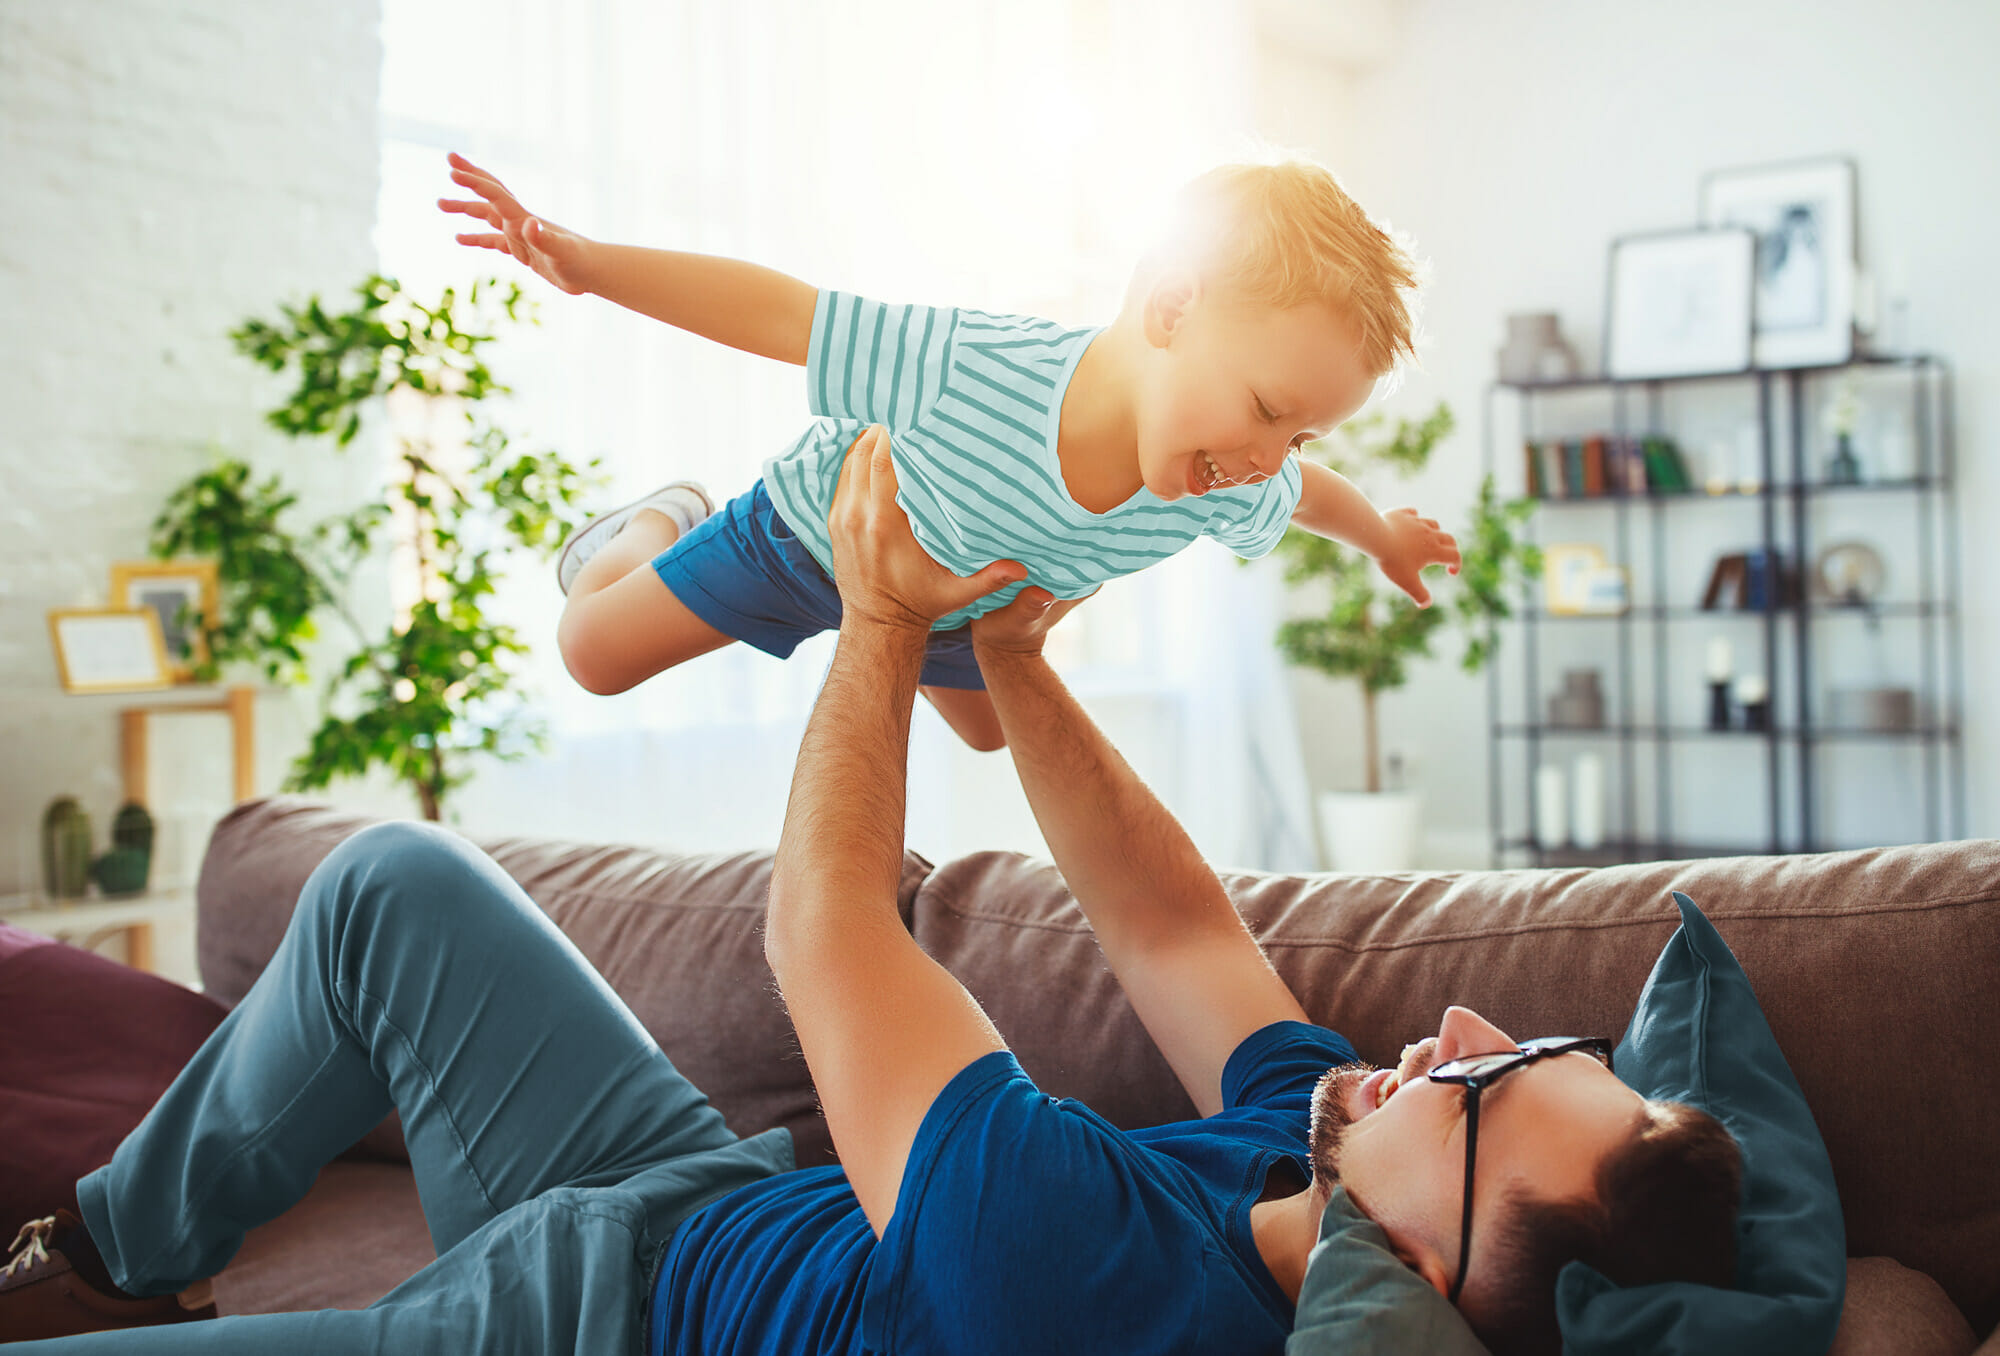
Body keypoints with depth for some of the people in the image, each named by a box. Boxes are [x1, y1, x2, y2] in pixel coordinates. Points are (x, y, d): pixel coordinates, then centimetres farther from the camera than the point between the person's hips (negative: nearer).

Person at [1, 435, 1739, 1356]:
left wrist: (886, 622, -17)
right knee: (391, 883, 11)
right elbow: (1174, 930, -2)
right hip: (726, 1199, 7)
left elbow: (825, 931, -30)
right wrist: (1011, 663, -5)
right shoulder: (1327, 1135, -19)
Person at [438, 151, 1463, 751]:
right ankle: (661, 525, 32)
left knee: (988, 726, 31)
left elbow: (1309, 494, -6)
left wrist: (1383, 535, 15)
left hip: (952, 599, 5)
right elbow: (779, 311, -40)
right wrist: (590, 265, -43)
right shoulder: (975, 367, -49)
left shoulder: (1231, 495, -31)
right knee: (595, 654, 1)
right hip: (819, 525, -5)